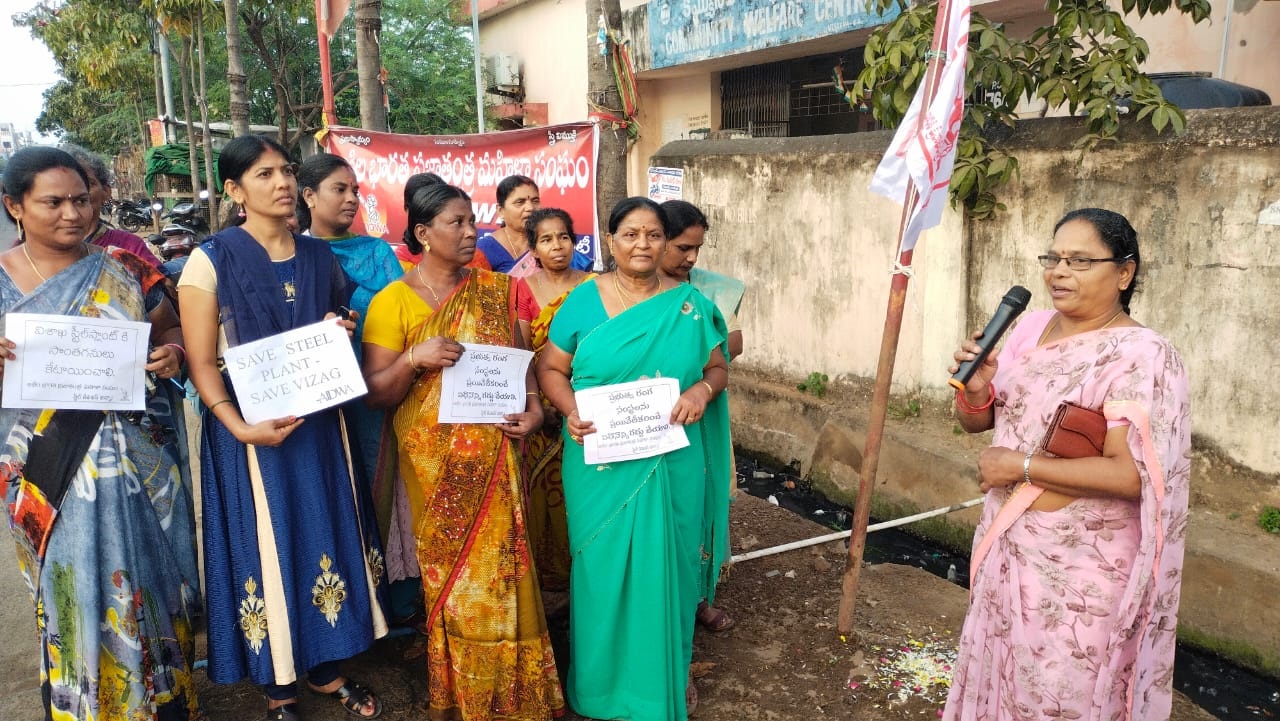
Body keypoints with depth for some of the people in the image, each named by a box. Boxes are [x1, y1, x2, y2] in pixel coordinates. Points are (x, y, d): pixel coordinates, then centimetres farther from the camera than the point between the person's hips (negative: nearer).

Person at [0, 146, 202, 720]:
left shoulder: (125, 269, 1)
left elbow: (170, 334, 9)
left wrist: (172, 352, -13)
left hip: (138, 462, 1)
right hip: (50, 472, 0)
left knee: (147, 583, 12)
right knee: (72, 594, 10)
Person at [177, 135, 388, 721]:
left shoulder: (319, 256, 7)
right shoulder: (211, 260, -7)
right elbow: (201, 362, -11)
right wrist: (240, 428, -24)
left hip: (319, 424, 5)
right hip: (251, 430, -4)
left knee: (325, 537, 11)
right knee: (267, 548, 5)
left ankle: (325, 670, 29)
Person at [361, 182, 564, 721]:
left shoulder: (493, 289, 6)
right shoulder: (393, 301, -4)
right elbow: (375, 393, -4)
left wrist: (533, 407, -7)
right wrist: (414, 358, -21)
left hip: (493, 454, 3)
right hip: (435, 460, -2)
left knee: (497, 569, 6)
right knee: (448, 575, 7)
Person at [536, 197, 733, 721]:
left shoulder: (690, 304, 2)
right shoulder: (584, 299, -2)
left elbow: (719, 367, 8)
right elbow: (550, 368, 1)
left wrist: (702, 389, -14)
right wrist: (571, 410, -18)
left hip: (671, 463, 1)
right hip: (600, 463, -1)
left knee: (666, 564, 11)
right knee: (602, 566, 9)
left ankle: (667, 674, 34)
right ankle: (602, 677, 30)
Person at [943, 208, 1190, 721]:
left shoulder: (1140, 356, -18)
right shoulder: (1032, 327, 3)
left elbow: (1133, 475, -26)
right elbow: (977, 422, 9)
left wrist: (1022, 466, -21)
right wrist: (975, 389, -13)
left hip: (1079, 567, -6)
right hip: (1006, 545, 7)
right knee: (1000, 676, 22)